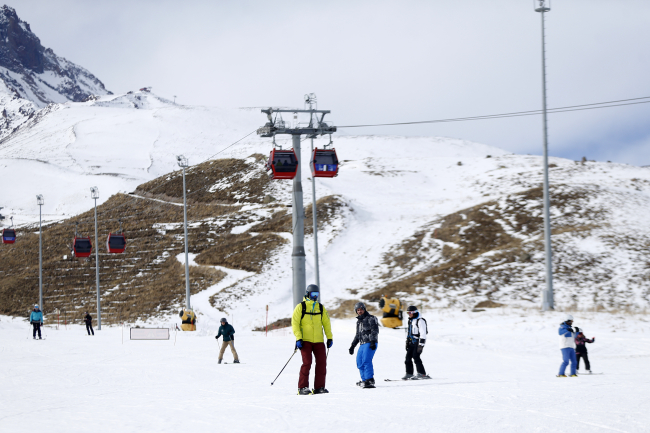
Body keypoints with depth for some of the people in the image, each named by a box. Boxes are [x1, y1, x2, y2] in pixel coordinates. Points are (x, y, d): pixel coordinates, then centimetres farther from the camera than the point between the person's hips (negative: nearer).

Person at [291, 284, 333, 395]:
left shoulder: (321, 307, 12)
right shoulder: (300, 307, -1)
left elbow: (326, 323, 16)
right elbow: (295, 323, -4)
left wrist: (329, 338, 9)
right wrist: (298, 338, -13)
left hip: (318, 341, 4)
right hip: (305, 340, -4)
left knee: (322, 362, -2)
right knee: (307, 362, -12)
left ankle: (319, 387, 6)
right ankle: (302, 387, -5)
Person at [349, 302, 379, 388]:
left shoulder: (370, 319, -2)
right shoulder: (359, 321, 22)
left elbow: (375, 331, -12)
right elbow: (357, 335, 30)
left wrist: (372, 342, -24)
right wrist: (353, 345, 26)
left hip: (370, 343, -9)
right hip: (363, 344, 9)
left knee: (366, 360, -20)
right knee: (359, 362, 6)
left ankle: (370, 380, -25)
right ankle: (364, 380, 14)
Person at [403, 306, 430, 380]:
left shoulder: (420, 321, -12)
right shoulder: (411, 320, 17)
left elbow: (423, 333, -17)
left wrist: (421, 344, -22)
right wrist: (407, 342, 24)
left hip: (418, 341, -9)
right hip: (412, 342, 9)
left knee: (415, 356, -17)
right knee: (408, 356, 1)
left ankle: (422, 374, -14)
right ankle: (409, 373, 7)